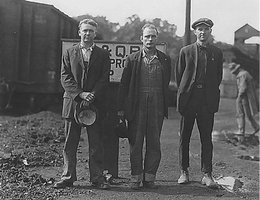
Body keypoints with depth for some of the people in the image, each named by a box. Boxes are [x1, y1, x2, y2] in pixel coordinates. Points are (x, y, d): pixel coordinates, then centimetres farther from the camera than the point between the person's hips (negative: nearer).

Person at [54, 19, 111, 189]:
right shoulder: (69, 53, 10)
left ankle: (97, 178, 10)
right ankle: (68, 177, 14)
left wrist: (92, 96, -13)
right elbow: (65, 77, 2)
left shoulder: (103, 55, 9)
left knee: (96, 144, 2)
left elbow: (104, 79, 1)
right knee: (70, 143, 5)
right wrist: (80, 94, -12)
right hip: (72, 103, 1)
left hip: (95, 103, -1)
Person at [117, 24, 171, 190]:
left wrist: (165, 106, 6)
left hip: (157, 106, 1)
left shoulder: (165, 60, 8)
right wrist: (121, 108, 0)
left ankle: (149, 177, 16)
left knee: (154, 144, 5)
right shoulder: (132, 59, 5)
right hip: (136, 106, -1)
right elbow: (124, 84, 4)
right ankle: (136, 178, 14)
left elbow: (166, 84, 11)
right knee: (135, 143, 4)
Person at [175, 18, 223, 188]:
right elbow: (179, 75, 10)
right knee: (184, 137, 5)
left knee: (207, 138, 2)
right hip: (188, 100, 0)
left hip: (208, 101, 0)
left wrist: (211, 94, 11)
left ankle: (207, 174, 9)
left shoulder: (217, 53, 9)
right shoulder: (186, 51, 6)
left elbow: (219, 77, 14)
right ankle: (184, 172, 17)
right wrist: (184, 93, 8)